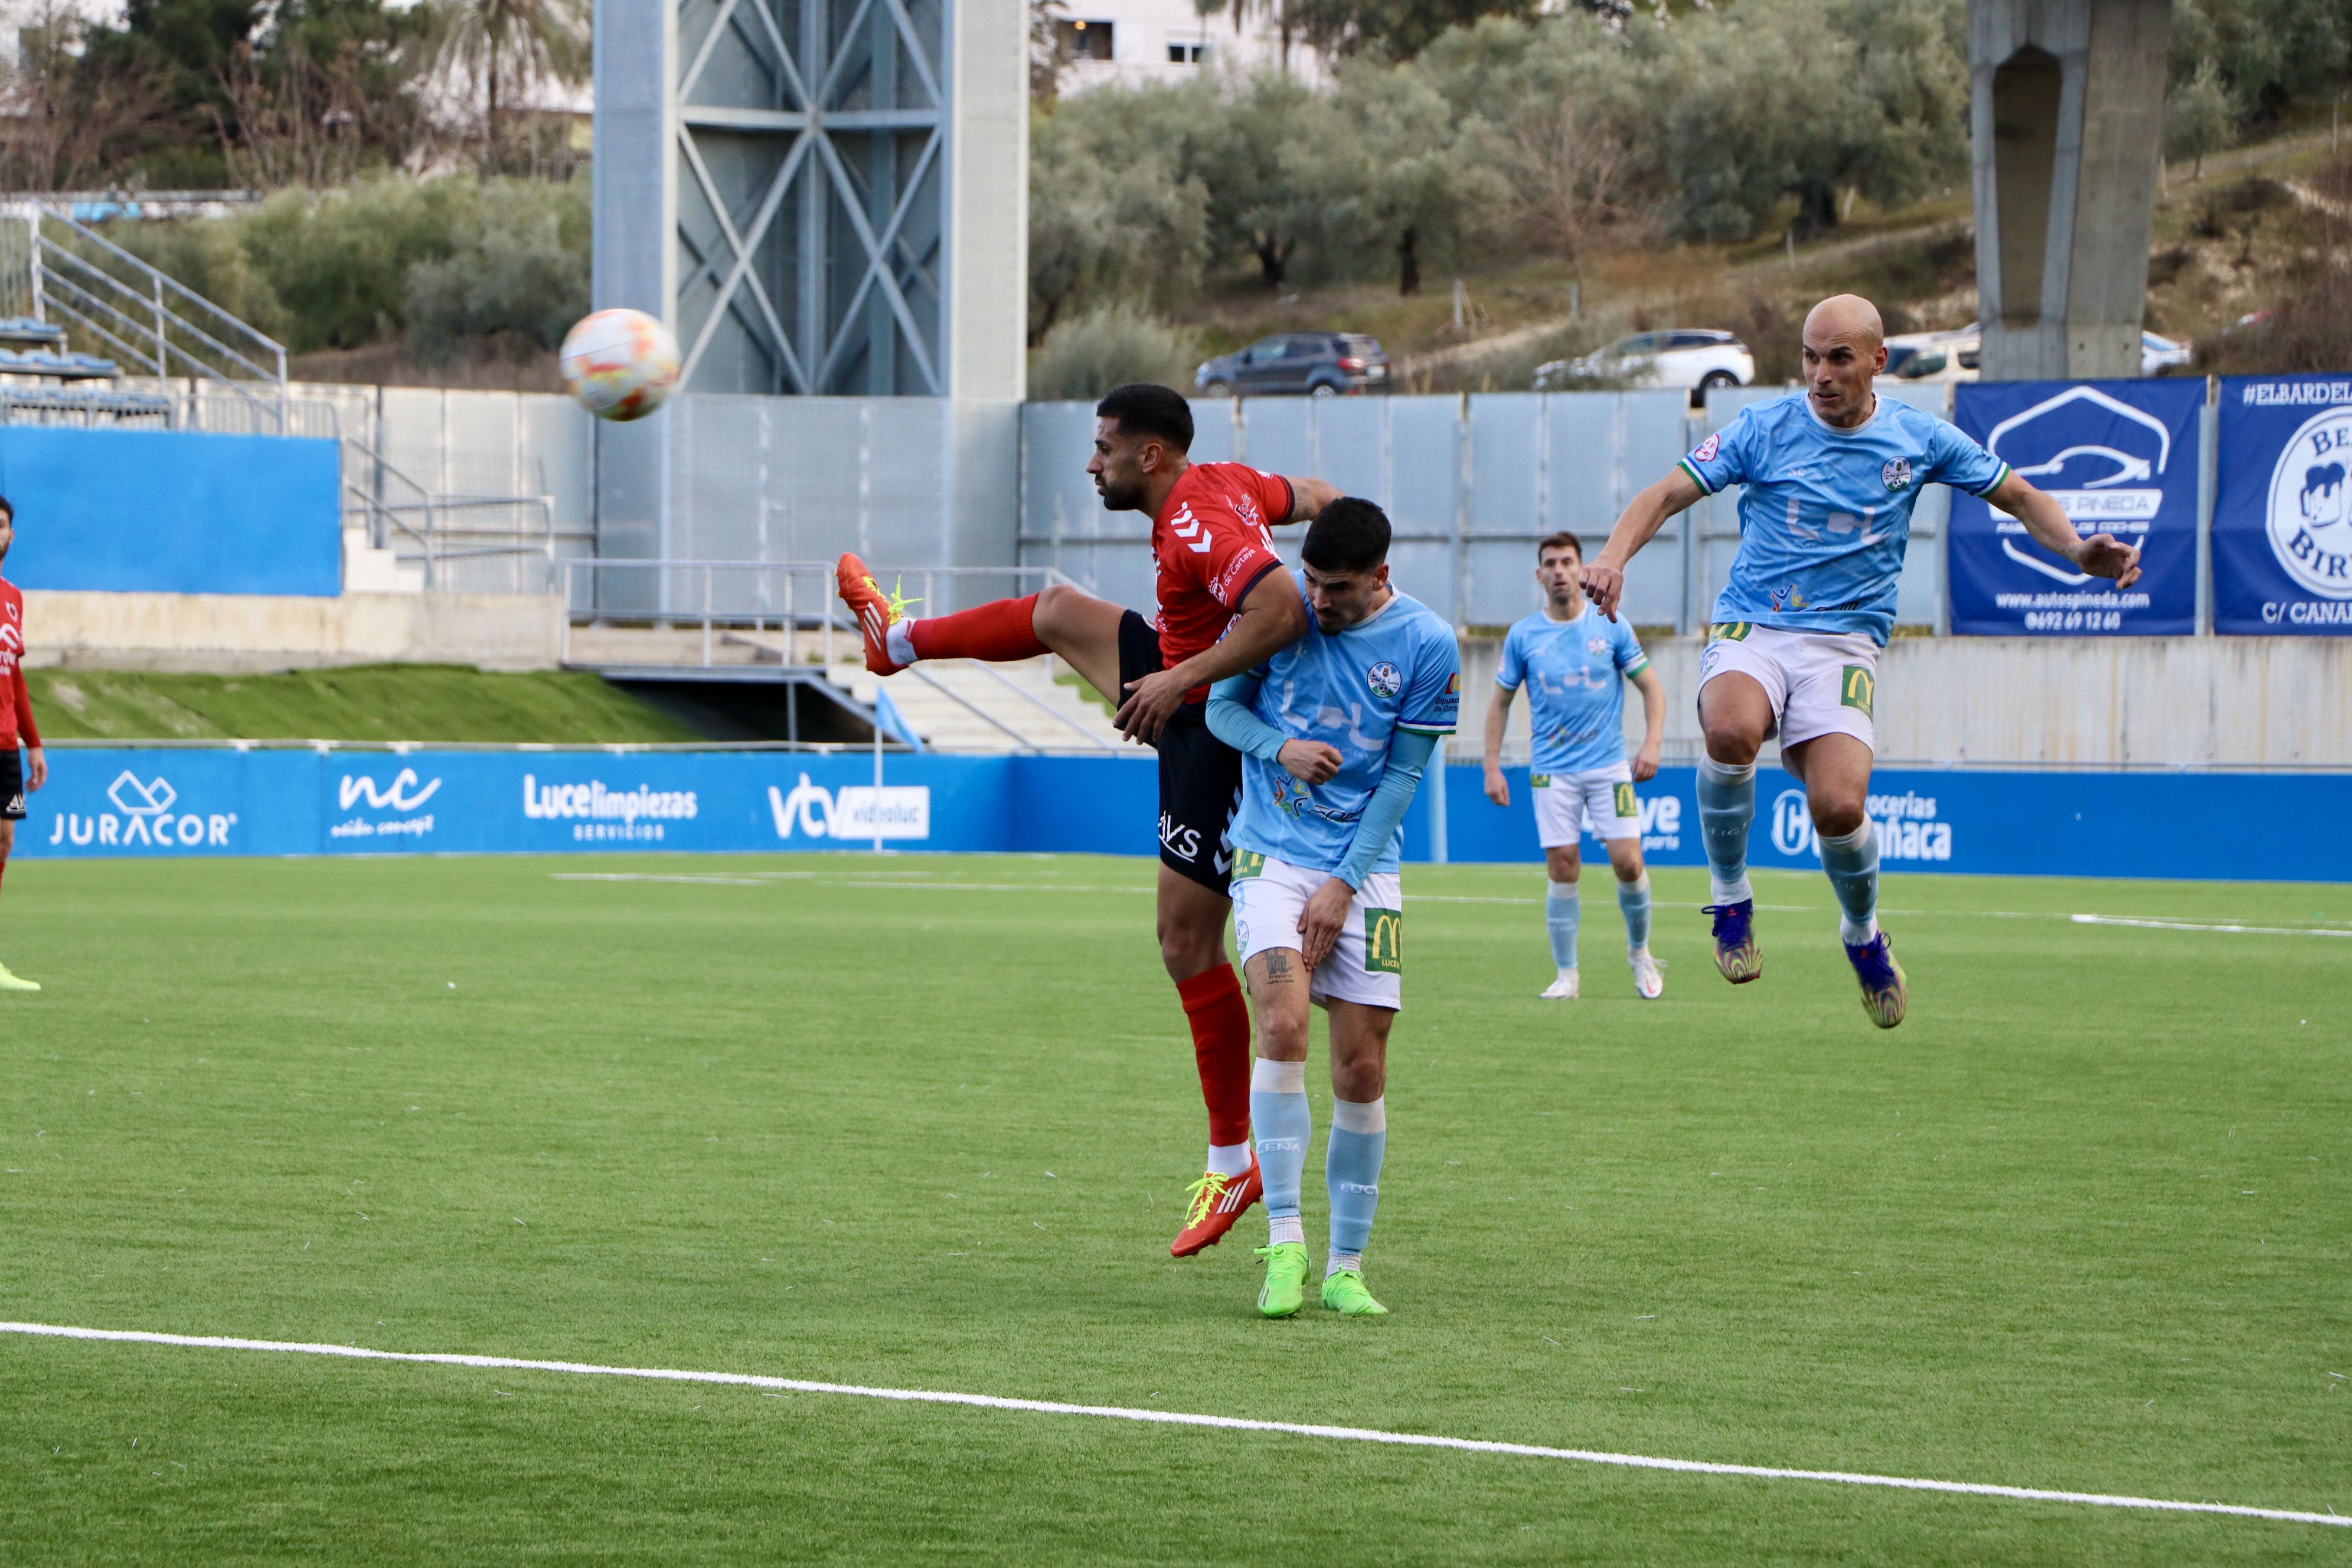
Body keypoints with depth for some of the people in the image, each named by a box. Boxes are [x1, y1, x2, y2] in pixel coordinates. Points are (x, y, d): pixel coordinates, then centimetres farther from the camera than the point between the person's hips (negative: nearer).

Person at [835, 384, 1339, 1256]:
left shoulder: (1195, 526, -28)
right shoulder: (1226, 484, 1)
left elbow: (1282, 609, -40)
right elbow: (1317, 499, 16)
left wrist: (1183, 678, -35)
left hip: (1213, 735, -10)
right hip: (1187, 687, 10)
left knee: (1187, 945, -4)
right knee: (1059, 614, 23)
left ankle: (1232, 1165, 3)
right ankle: (901, 640, 53)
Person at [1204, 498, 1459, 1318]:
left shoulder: (1427, 646, -6)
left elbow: (1401, 775, -3)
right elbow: (1222, 706, 6)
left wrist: (1343, 888, -8)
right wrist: (1281, 748, -16)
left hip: (1364, 870, 1)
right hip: (1272, 856, -1)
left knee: (1361, 1068, -2)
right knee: (1283, 1028, -20)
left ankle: (1345, 1268, 8)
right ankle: (1284, 1244, -17)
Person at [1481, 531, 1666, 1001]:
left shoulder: (1611, 628, 1)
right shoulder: (1523, 636, 2)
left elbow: (1651, 687, 7)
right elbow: (1500, 702, 10)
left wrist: (1652, 743, -7)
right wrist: (1492, 767, 3)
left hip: (1609, 766, 0)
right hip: (1552, 771, 0)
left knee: (1627, 862, -8)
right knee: (1562, 870, -5)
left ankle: (1639, 953, 16)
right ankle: (1566, 975, 5)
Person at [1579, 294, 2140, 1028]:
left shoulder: (1918, 439, 5)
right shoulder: (1764, 428, 1)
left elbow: (2019, 497, 16)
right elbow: (1665, 494, -3)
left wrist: (2079, 550, -3)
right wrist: (1614, 558, -23)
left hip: (1843, 644, 0)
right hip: (1750, 632, 0)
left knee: (1839, 805, -24)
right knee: (1732, 731, -37)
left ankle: (1863, 933, 11)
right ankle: (1730, 897, -10)